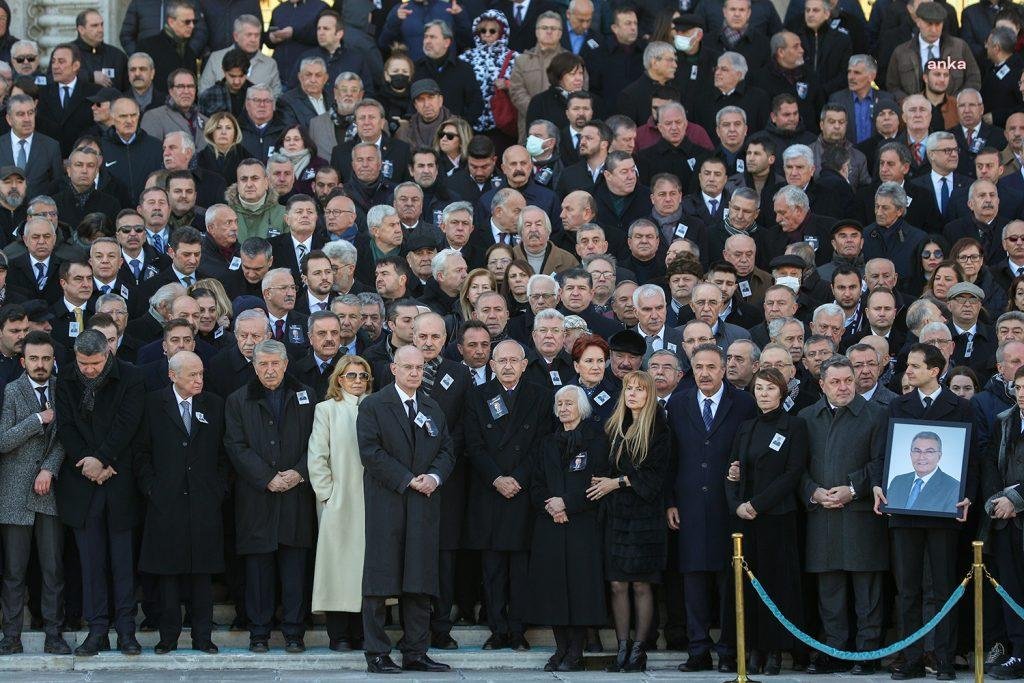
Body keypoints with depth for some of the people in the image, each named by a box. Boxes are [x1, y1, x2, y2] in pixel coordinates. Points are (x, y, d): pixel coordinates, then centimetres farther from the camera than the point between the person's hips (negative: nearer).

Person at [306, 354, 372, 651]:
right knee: (338, 562, -4)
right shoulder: (327, 409, 5)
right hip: (338, 502, -3)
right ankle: (338, 635, 0)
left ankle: (362, 632, 7)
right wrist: (327, 494, -7)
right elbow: (316, 457, 0)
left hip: (369, 501, 3)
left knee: (366, 562, 1)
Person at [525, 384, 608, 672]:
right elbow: (536, 485, 13)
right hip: (550, 526, 5)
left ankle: (575, 653, -3)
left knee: (579, 584, -7)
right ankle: (561, 649, 8)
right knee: (553, 585, 1)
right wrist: (549, 506, -7)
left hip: (582, 526, -5)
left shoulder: (595, 440, 1)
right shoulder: (550, 444, 17)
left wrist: (567, 503, -13)